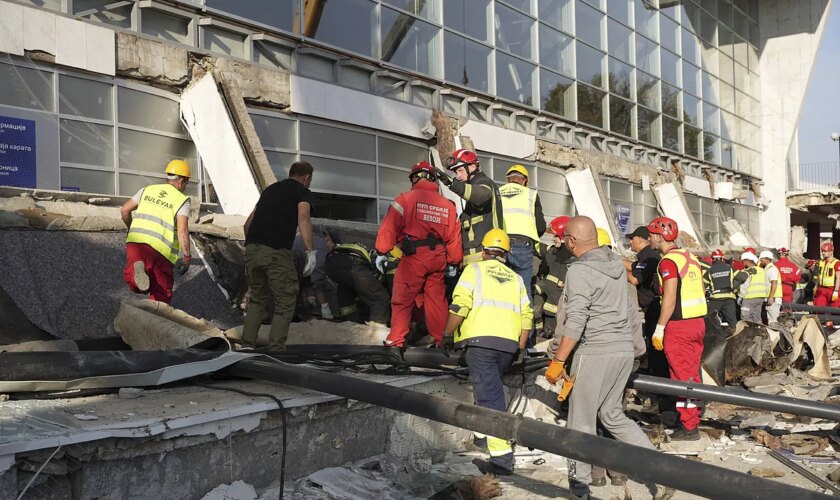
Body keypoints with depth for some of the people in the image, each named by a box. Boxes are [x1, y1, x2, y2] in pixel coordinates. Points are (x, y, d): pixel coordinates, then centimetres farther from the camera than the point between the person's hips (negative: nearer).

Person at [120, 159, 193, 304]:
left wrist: (131, 228, 34)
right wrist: (186, 256, -7)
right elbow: (182, 230, -11)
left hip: (135, 240, 3)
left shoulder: (148, 190, 17)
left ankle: (136, 270, -26)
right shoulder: (182, 200, 2)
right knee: (162, 290, 11)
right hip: (160, 249, -3)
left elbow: (124, 209, 17)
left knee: (134, 285, 6)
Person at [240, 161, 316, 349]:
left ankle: (247, 346, 17)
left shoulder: (270, 189, 25)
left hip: (252, 248, 6)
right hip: (276, 251, -6)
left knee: (258, 299, 21)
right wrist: (311, 251, -18)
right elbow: (303, 218, -13)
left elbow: (248, 222, 25)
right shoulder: (303, 192, 8)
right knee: (285, 303, 5)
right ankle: (275, 348, -2)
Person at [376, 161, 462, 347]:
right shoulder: (448, 205, 11)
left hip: (414, 256, -4)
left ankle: (396, 340, 2)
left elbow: (389, 227, -8)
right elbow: (454, 236, 12)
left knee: (402, 299, 3)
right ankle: (441, 339, 20)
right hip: (438, 259, 4)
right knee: (436, 300, 13)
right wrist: (454, 263, 20)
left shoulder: (406, 199, -3)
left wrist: (381, 252, -4)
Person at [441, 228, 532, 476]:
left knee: (490, 395, -8)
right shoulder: (516, 278, 20)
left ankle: (502, 456, -13)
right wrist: (520, 347, 18)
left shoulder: (475, 269, 6)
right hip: (509, 344, 5)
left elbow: (460, 306, -6)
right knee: (490, 388, 25)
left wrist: (447, 335, 3)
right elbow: (527, 315, 12)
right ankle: (483, 433, 36)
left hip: (480, 339, -5)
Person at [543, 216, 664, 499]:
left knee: (581, 420, 4)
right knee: (612, 414, 19)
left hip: (595, 352, -8)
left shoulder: (579, 270, -14)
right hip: (624, 349, 8)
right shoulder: (616, 264, 10)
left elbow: (575, 322, -19)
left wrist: (557, 362, -15)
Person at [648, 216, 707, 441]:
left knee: (682, 376, -2)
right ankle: (693, 418, 24)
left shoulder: (668, 261, -14)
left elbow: (670, 299, -20)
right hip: (698, 322, 9)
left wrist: (659, 329, -16)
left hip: (679, 326, -9)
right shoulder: (691, 257, 13)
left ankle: (688, 427, 3)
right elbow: (701, 291, 17)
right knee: (693, 373, 15)